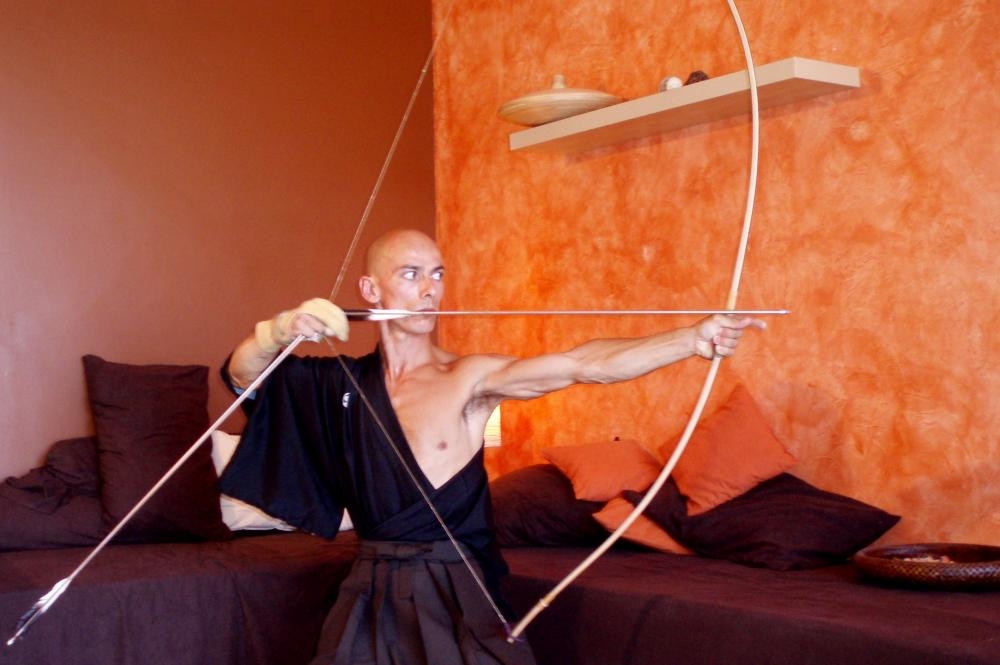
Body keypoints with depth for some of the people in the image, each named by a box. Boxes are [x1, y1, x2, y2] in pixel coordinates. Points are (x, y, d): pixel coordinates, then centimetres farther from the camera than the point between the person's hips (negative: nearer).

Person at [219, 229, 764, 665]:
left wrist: (694, 338, -31)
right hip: (371, 593, 3)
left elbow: (586, 364, -19)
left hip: (456, 593, -2)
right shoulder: (344, 382, 6)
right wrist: (284, 328, -20)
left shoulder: (470, 378, -7)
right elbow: (242, 372, 2)